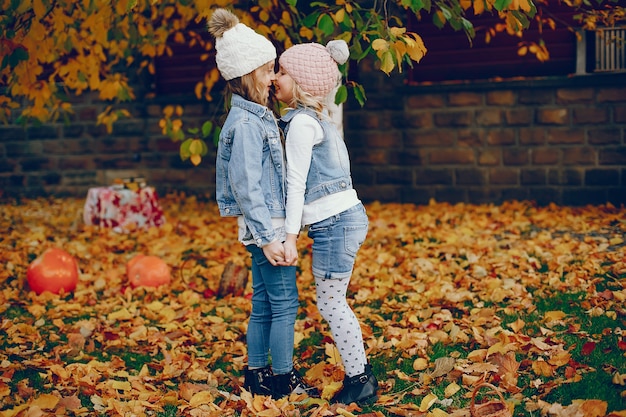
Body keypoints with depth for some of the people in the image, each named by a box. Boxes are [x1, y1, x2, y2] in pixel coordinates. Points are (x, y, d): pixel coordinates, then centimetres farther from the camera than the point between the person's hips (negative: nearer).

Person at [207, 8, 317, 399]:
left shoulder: (258, 117, 12)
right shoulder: (246, 124, -17)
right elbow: (246, 186, -21)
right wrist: (268, 237, -22)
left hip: (267, 225, 9)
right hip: (266, 225, -9)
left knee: (264, 305, 14)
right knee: (285, 304, -1)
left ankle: (257, 375, 24)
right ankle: (284, 379, 10)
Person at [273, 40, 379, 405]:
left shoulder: (301, 122, -11)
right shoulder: (318, 118, 17)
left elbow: (297, 182, -14)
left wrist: (290, 237, -14)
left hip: (335, 222, -10)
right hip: (345, 216, 10)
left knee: (331, 303, -1)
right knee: (331, 302, 15)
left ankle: (360, 382, 8)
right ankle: (361, 373, 22)